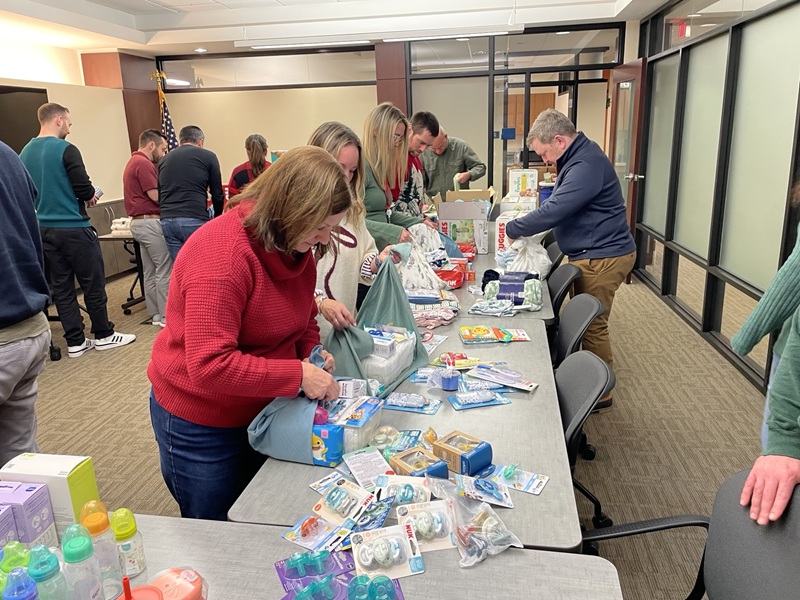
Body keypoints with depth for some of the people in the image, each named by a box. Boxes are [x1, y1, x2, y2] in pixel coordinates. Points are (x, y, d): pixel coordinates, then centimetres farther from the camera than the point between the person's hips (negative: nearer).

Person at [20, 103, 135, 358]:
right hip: (73, 227, -7)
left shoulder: (25, 152, 8)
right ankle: (103, 335, 14)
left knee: (61, 287, 9)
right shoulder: (66, 150, -13)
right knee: (93, 283, 5)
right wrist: (91, 195, 4)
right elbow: (84, 189, -17)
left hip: (43, 229, 7)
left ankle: (75, 342, 15)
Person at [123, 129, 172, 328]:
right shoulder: (143, 163, -13)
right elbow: (155, 196, -16)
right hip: (150, 222, -11)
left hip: (139, 222, 11)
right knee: (165, 269, -7)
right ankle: (167, 316, -6)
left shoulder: (133, 162, 20)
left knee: (150, 271, 11)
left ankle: (157, 314, 16)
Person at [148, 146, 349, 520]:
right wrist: (297, 375, -31)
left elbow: (302, 317, 10)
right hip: (200, 425, -6)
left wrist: (313, 352, -11)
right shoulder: (222, 254, -30)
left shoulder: (295, 244, -6)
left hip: (261, 409, 7)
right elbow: (210, 366, -34)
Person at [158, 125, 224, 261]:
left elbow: (160, 195, 23)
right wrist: (217, 217, 24)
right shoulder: (208, 156, 6)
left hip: (167, 221, 5)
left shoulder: (164, 160, 19)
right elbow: (217, 194, 8)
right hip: (194, 220, -4)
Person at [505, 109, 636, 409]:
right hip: (592, 254, 10)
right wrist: (525, 227, 5)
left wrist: (512, 229, -15)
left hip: (602, 257, -10)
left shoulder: (586, 165, -23)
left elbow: (554, 211, -28)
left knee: (593, 326, 0)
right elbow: (561, 204, 20)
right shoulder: (578, 157, 12)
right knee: (588, 323, 18)